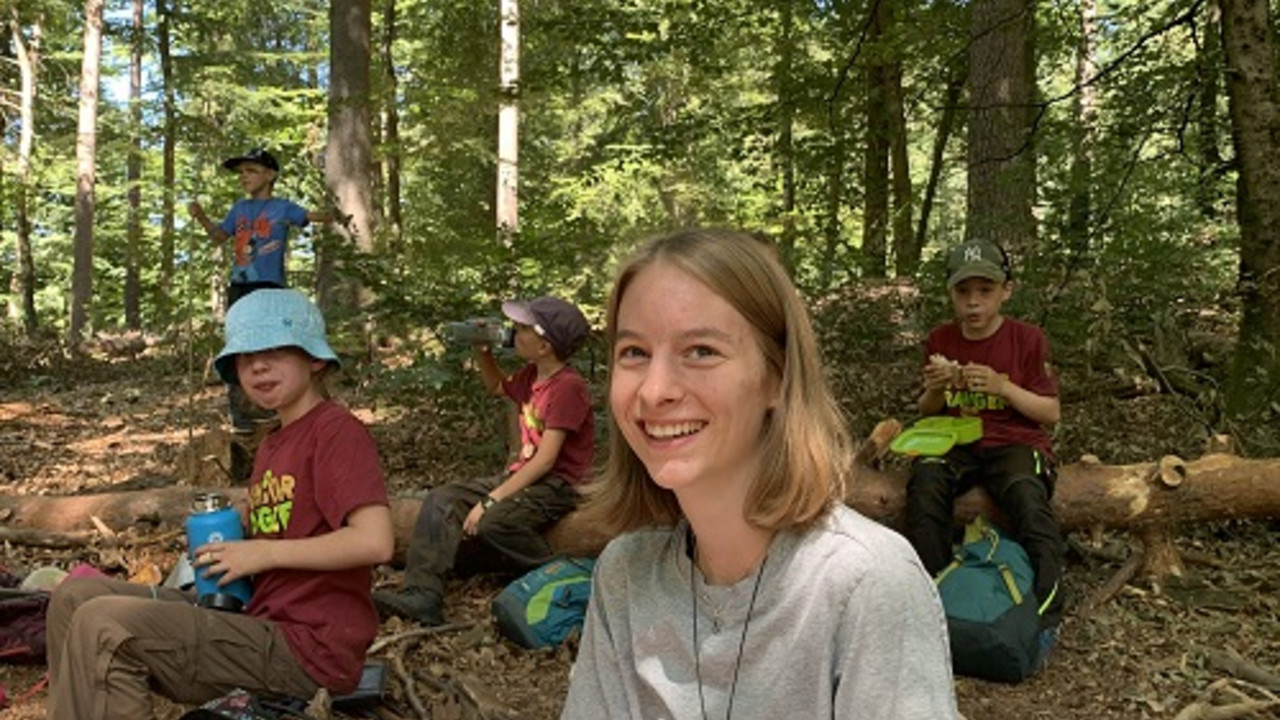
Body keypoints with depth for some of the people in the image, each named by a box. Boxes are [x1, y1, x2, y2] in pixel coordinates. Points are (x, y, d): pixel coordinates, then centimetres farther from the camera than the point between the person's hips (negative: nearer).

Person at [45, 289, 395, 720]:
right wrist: (231, 546, 5)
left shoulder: (336, 430, -11)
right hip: (263, 623, 9)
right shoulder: (272, 445, 16)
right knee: (77, 596, 7)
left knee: (104, 628, -19)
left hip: (310, 648, -9)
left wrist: (265, 553, -15)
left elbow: (374, 541, -23)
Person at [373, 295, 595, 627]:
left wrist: (490, 500, -25)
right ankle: (421, 595, -19)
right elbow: (496, 387, 32)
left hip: (555, 485, -9)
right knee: (441, 500, -6)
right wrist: (482, 352, 11)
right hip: (522, 475, 9)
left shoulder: (568, 387, -18)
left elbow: (545, 460, -23)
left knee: (492, 522, -34)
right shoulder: (532, 375, 8)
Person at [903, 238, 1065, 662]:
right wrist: (935, 390, -10)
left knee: (1027, 495, -35)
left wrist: (1004, 387, -17)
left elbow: (1051, 413, -1)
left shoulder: (1027, 339, -1)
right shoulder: (940, 340, 8)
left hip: (1015, 442, -2)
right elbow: (927, 414, 13)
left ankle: (1046, 618, -25)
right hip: (956, 444, 3)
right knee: (924, 482, -31)